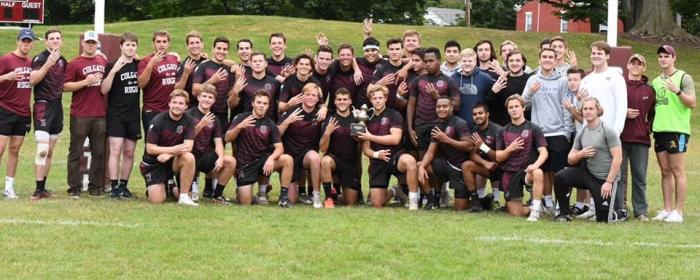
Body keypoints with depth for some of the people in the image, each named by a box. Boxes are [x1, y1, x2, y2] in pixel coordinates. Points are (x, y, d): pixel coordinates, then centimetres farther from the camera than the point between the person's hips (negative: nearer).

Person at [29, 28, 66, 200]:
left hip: (57, 106, 7)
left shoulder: (62, 61, 13)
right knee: (42, 150, -14)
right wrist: (48, 64, -30)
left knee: (50, 151, 10)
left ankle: (43, 188, 16)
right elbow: (33, 80, -23)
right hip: (43, 105, -7)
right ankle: (38, 189, -13)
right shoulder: (40, 59, -8)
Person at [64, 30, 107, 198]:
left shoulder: (103, 62, 13)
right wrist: (85, 82, -16)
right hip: (80, 116, -5)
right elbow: (65, 86, -8)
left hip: (100, 115, 5)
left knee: (99, 152, 8)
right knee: (76, 152, -1)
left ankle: (96, 187, 15)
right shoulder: (75, 64, -1)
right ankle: (74, 188, 3)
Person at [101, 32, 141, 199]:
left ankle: (124, 186, 14)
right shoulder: (112, 65, -5)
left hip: (133, 116, 5)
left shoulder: (138, 65, 8)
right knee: (115, 150, -11)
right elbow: (104, 90, -12)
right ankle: (114, 187, -10)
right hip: (115, 115, -5)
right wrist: (114, 70, -24)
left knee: (129, 152, 7)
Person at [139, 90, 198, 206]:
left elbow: (188, 147, -16)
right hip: (153, 163, -2)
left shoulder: (188, 121, -7)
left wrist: (168, 154, -31)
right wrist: (173, 149, -29)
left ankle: (184, 196, -16)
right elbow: (150, 149, -17)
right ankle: (165, 187, 21)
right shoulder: (158, 121, -15)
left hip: (173, 161, 2)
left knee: (189, 157, -32)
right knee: (157, 200, -18)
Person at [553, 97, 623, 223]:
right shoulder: (581, 133, 7)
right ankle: (564, 214, -4)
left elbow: (617, 158, -15)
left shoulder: (608, 131, -11)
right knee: (560, 177, -18)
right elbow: (570, 160, 11)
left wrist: (609, 182, -18)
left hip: (605, 178, -5)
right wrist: (580, 154, -12)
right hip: (588, 173, 5)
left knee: (603, 219, -7)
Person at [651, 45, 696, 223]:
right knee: (665, 172, 8)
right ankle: (667, 209, 11)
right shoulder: (656, 81, 17)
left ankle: (678, 211, -5)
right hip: (659, 130, 6)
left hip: (677, 130, -6)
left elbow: (692, 103, -10)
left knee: (677, 171, -6)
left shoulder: (683, 78, -2)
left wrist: (678, 91, -23)